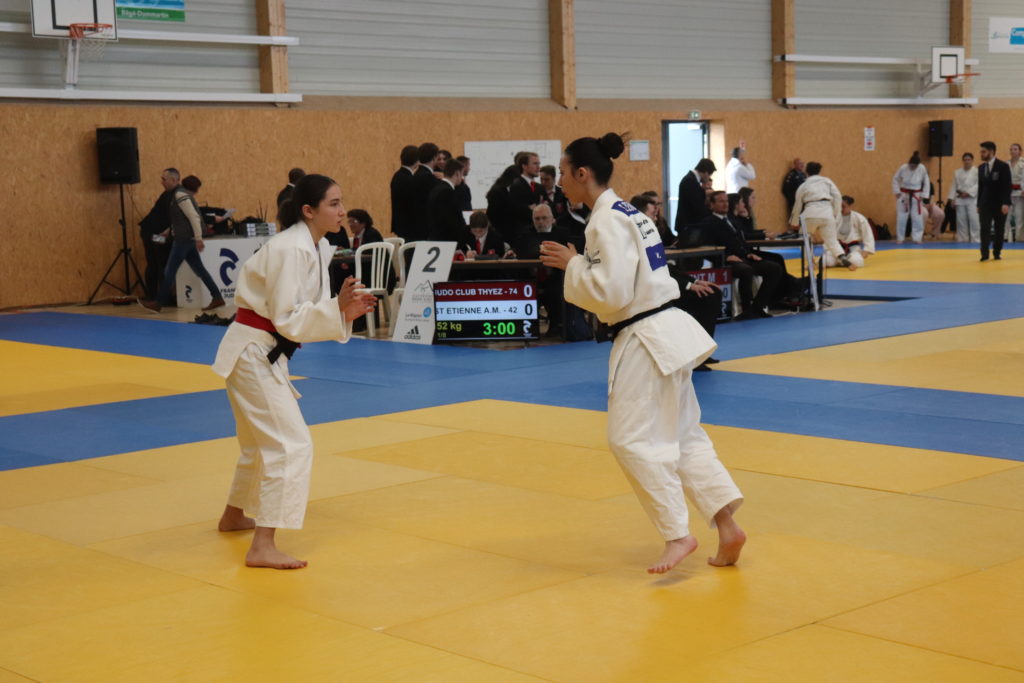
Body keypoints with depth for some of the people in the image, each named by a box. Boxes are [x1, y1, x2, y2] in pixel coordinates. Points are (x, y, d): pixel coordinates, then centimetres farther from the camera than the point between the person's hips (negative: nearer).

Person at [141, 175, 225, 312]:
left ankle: (158, 303, -1)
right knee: (199, 269, 7)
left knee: (170, 270, -5)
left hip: (184, 238, -9)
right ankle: (217, 298, 3)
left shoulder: (180, 194, -12)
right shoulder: (183, 194, 17)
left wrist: (198, 239, -23)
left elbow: (194, 217, -19)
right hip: (186, 238, 9)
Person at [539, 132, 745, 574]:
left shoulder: (606, 223, -16)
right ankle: (727, 528, 12)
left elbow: (611, 291, -23)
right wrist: (577, 265, 14)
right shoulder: (627, 214, 14)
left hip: (646, 339, -10)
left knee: (632, 438, -4)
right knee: (683, 434, 12)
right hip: (666, 328, 10)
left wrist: (572, 265, -10)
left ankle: (678, 534, 0)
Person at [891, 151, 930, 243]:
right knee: (901, 217, 3)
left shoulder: (922, 169, -12)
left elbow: (926, 183, 0)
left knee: (917, 217, 0)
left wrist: (923, 195, -3)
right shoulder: (903, 168, -14)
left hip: (916, 196, 1)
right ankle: (899, 238, 14)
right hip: (904, 195, 0)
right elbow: (895, 179, -1)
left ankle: (917, 238, 9)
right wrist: (897, 192, -6)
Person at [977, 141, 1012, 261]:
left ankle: (997, 253, 16)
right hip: (985, 204, 3)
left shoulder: (1003, 166, -8)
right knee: (985, 229, -9)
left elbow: (1008, 186, -12)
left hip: (1000, 204, -3)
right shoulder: (981, 168, 8)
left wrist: (1006, 204, -19)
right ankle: (985, 254, -11)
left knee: (999, 229, 6)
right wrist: (979, 205, 11)